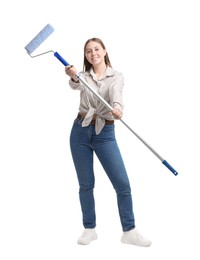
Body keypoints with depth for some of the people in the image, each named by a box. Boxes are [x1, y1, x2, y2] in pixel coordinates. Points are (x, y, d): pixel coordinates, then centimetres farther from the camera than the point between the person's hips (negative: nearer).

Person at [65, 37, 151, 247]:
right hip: (80, 131, 2)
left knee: (122, 183, -5)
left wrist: (117, 107, -44)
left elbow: (116, 94, -21)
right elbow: (76, 85, -19)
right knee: (85, 183, 7)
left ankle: (129, 231, 8)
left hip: (105, 133, -1)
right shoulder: (83, 76, 6)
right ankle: (89, 229, 21)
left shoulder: (116, 76, 2)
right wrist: (73, 77, -44)